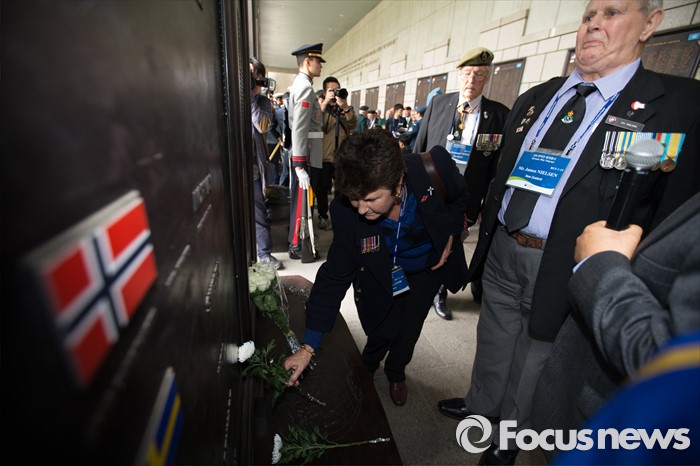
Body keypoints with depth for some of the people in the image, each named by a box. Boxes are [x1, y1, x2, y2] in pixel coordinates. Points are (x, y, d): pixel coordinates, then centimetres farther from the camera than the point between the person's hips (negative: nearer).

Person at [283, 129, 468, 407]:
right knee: (384, 330, 2)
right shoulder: (346, 211, -34)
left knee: (410, 329, 12)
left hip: (428, 267, 2)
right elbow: (335, 276, -24)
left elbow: (460, 196, -9)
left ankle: (396, 373, 47)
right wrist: (308, 347, -24)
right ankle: (367, 368, 41)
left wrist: (450, 235, -18)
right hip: (382, 275, -1)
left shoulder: (434, 166, -35)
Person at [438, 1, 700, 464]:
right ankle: (480, 403, 51)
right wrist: (486, 234, 10)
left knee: (534, 361, 18)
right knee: (492, 341, 23)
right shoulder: (535, 99, 8)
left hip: (563, 267, -4)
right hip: (502, 251, 5)